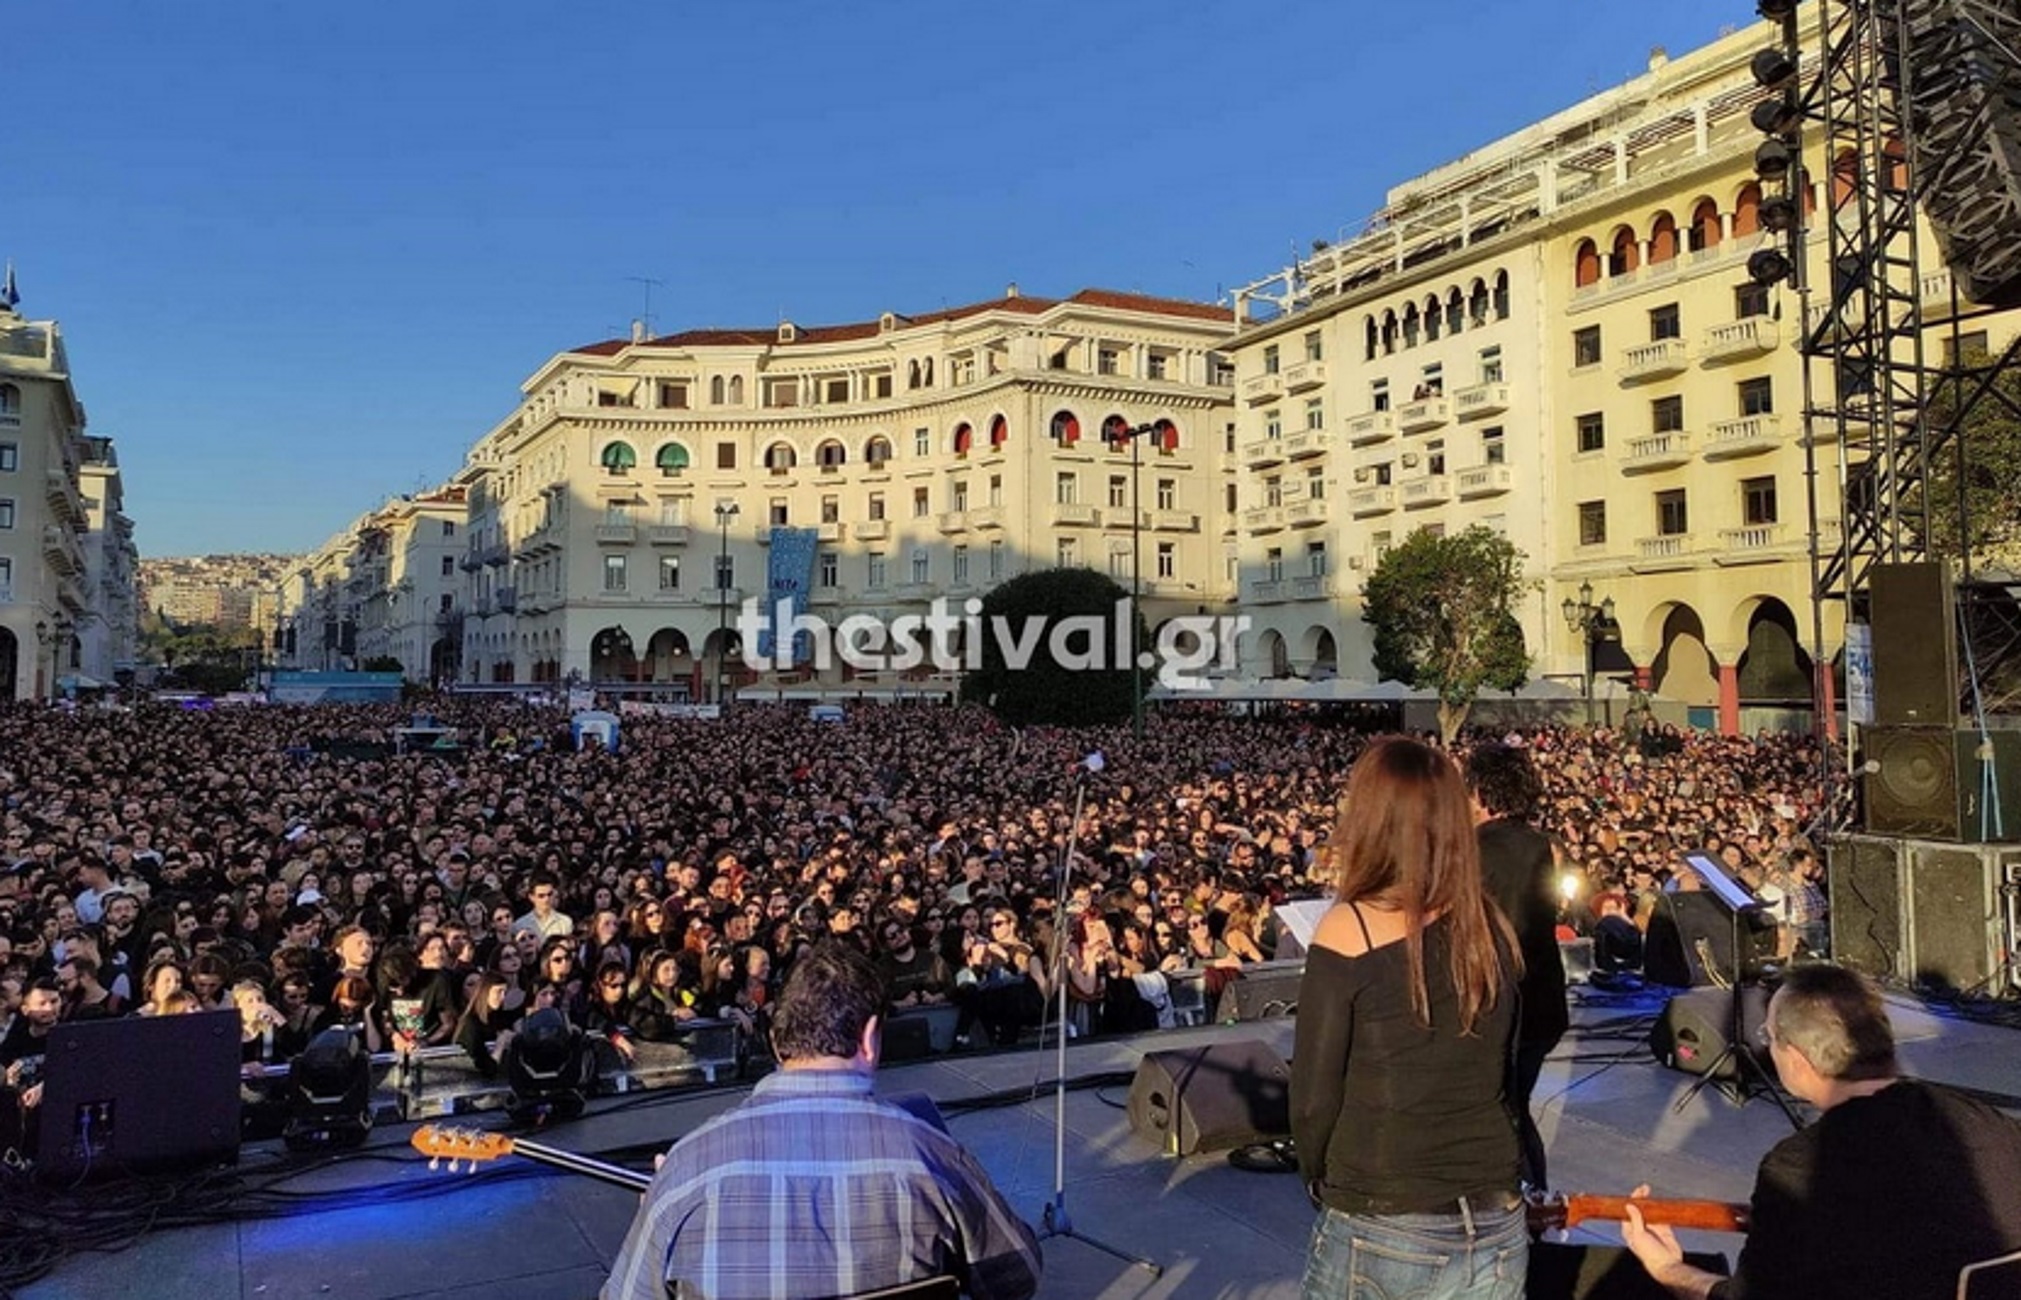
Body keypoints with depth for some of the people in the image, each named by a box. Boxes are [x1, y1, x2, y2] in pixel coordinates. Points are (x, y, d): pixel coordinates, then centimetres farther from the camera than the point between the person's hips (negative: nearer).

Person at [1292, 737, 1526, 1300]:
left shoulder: (1348, 929, -14)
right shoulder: (1492, 926, 0)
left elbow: (1313, 1099, -10)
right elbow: (1498, 1074, 11)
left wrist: (1323, 1183, 8)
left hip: (1383, 1232, -4)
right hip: (1497, 1230, 4)